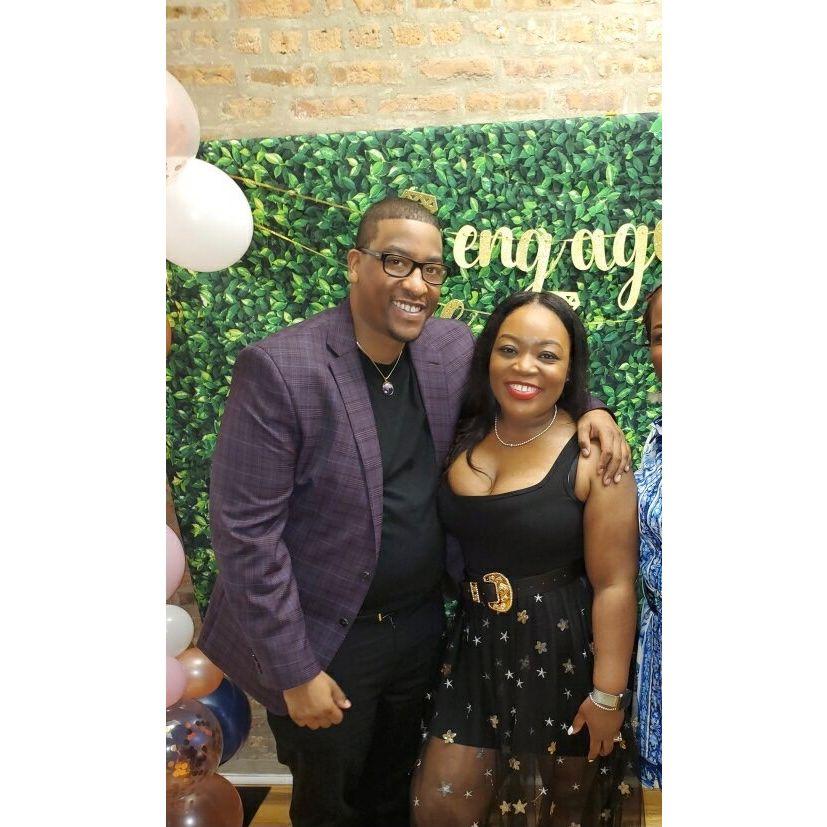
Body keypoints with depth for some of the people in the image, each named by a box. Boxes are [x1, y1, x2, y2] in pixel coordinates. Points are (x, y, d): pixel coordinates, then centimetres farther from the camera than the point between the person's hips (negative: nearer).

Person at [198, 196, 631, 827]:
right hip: (328, 639, -4)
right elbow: (246, 530, -21)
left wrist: (586, 408, -8)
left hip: (422, 625, 5)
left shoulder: (453, 347, -6)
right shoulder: (279, 368, -22)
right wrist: (296, 670, -17)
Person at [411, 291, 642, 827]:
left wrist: (608, 694, -14)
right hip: (479, 646, 4)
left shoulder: (593, 454, -18)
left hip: (565, 655, -4)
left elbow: (614, 584, -16)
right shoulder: (464, 437, -3)